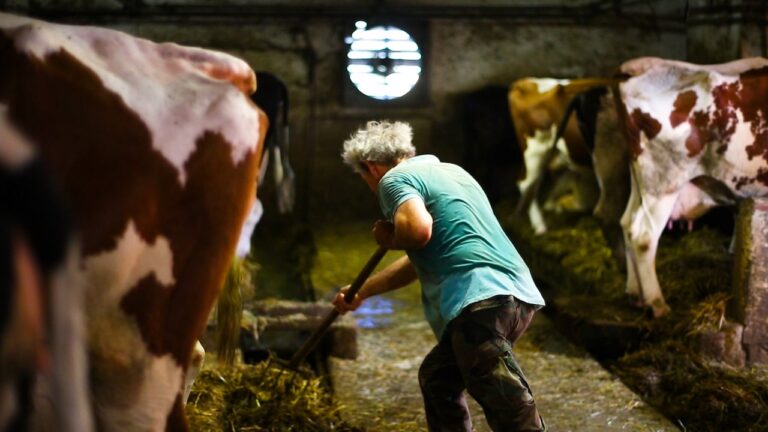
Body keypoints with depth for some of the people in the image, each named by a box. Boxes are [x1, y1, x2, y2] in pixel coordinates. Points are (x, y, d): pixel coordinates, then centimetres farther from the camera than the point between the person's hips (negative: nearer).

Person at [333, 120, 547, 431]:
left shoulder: (395, 178, 4)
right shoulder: (449, 171, 31)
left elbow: (418, 229, -19)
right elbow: (421, 258, 40)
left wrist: (389, 238, 4)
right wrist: (363, 291, 48)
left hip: (482, 300, -10)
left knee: (509, 405, -17)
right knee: (436, 377, 24)